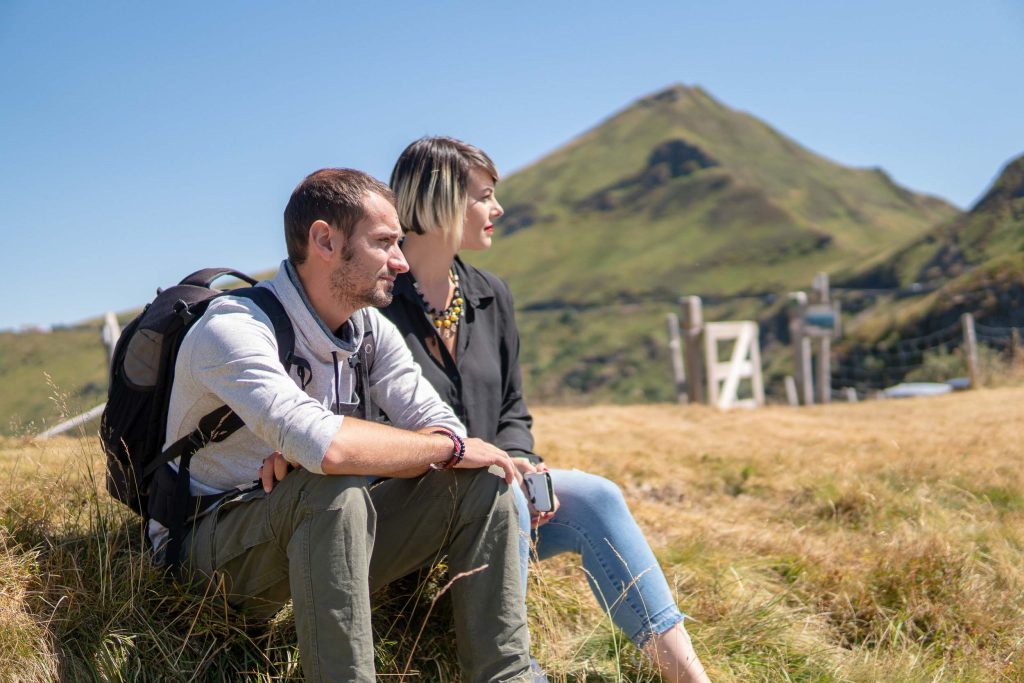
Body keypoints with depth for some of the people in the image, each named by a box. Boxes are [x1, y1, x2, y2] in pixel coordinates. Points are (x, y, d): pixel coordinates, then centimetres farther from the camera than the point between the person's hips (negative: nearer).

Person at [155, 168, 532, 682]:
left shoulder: (371, 330, 2)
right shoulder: (233, 327, -22)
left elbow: (443, 429, -8)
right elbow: (326, 446, -38)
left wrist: (313, 451, -25)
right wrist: (450, 446, -23)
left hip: (321, 536, 7)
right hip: (212, 552, -6)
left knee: (480, 478, -11)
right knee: (334, 490, -37)